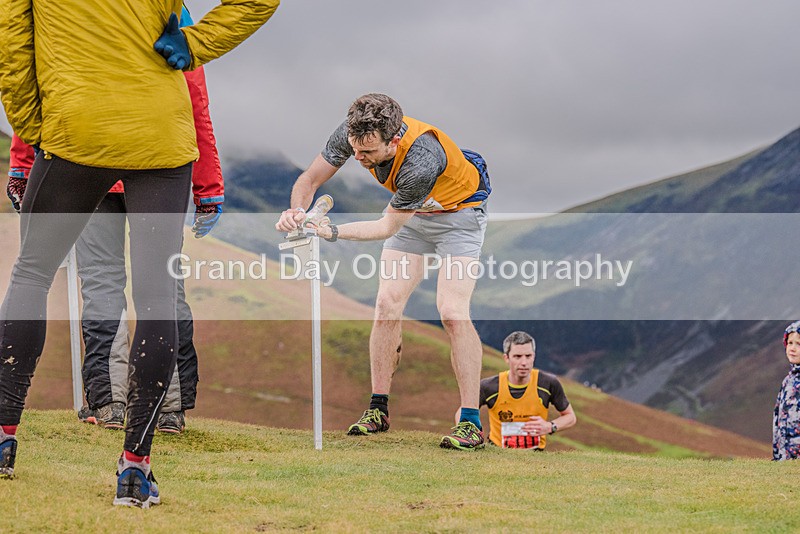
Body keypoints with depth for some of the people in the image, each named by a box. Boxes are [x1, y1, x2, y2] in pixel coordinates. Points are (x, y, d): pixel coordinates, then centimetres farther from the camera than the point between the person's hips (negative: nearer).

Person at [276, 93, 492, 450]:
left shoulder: (421, 162, -42)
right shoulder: (353, 134, -25)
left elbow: (388, 226, -29)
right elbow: (309, 180, -13)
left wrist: (333, 232, -38)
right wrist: (297, 212, -34)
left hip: (458, 211, -6)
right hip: (412, 213, 6)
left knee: (452, 311, -20)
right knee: (387, 304, -4)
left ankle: (471, 422, -18)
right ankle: (378, 409, 6)